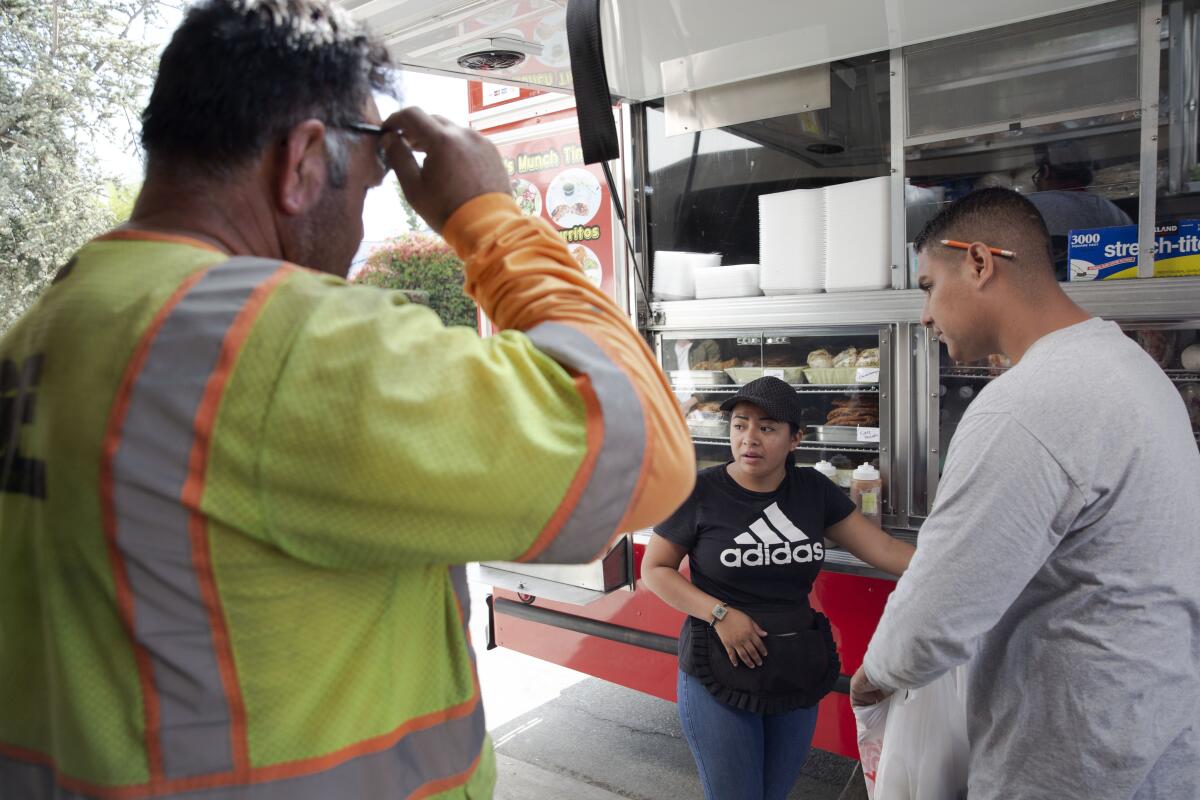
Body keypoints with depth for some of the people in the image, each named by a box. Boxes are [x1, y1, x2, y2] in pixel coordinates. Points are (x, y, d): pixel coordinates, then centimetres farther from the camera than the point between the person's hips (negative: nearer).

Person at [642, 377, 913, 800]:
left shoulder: (813, 490, -1)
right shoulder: (699, 492, -12)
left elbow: (885, 548, 0)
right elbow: (654, 569, -6)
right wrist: (719, 613, -17)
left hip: (799, 676, 4)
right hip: (719, 675, -4)